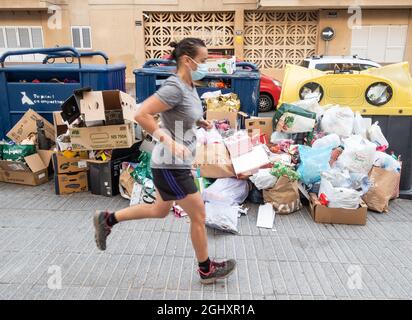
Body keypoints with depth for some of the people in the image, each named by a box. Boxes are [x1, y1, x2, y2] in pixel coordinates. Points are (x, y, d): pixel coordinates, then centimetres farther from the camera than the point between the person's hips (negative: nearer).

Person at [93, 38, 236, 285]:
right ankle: (207, 270, 26)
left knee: (160, 211, 24)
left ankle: (107, 219, 37)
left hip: (176, 164, 10)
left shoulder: (189, 86, 7)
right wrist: (170, 142, -29)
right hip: (171, 166, -10)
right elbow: (142, 115, -26)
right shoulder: (175, 88, -22)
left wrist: (199, 122, 6)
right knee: (199, 216, 5)